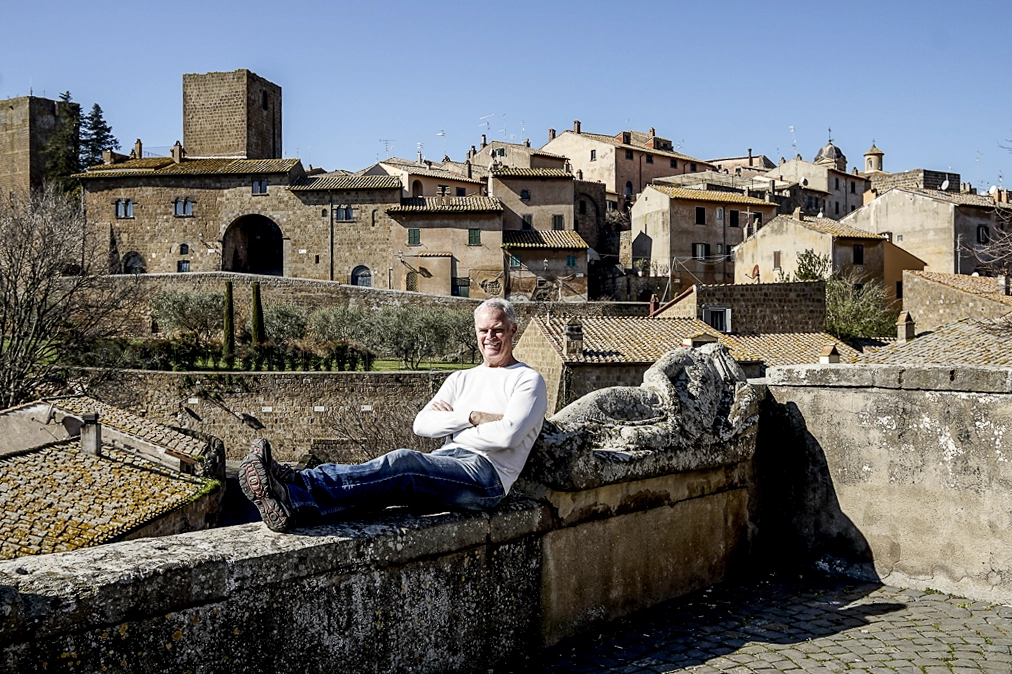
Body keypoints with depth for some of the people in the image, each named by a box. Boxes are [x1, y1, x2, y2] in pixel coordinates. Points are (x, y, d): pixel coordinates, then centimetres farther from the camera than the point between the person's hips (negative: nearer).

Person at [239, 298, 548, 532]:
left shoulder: (528, 380, 8)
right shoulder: (462, 378, 26)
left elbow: (507, 435, -10)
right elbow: (421, 425, 11)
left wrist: (450, 419, 2)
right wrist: (472, 417, -3)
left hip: (487, 475, -6)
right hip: (446, 467, 7)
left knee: (403, 461, -32)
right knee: (392, 479, -25)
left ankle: (294, 501, -49)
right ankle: (288, 500, -48)